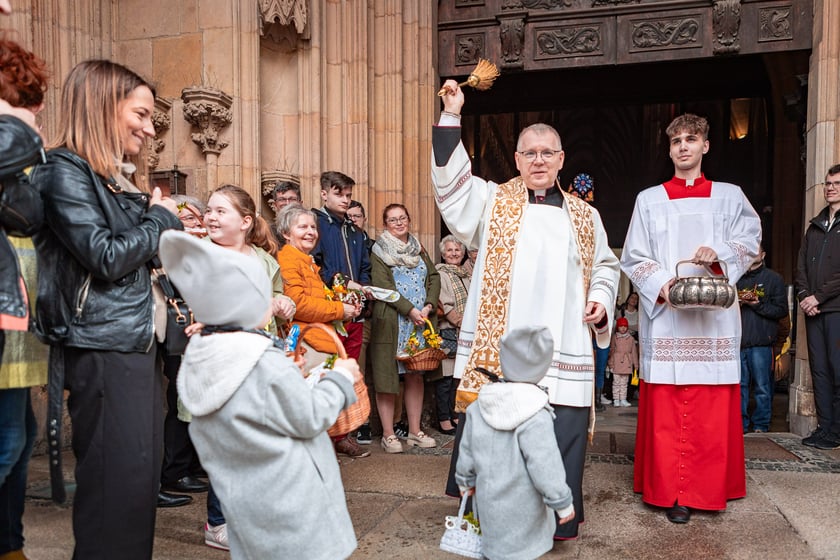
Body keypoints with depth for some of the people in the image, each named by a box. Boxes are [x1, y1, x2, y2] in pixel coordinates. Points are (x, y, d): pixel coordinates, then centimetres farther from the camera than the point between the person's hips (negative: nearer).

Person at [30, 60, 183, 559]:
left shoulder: (120, 179, 17)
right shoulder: (64, 171, -8)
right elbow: (106, 257, -17)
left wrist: (171, 233, 10)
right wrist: (161, 220, -4)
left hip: (139, 347, 9)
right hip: (102, 352, -9)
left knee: (144, 479, 13)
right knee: (117, 486, -4)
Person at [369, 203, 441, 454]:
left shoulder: (418, 248, 18)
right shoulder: (379, 250, 0)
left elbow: (434, 277, 10)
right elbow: (383, 285, -11)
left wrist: (429, 306, -7)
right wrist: (410, 310, -18)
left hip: (421, 319, 5)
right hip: (391, 321, -5)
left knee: (416, 375, 8)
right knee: (387, 375, -2)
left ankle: (415, 432, 16)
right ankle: (388, 434, 5)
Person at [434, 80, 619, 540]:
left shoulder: (584, 215, 16)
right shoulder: (492, 202, 9)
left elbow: (605, 265, 24)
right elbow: (451, 180, -4)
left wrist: (601, 300, 5)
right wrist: (451, 117, -10)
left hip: (563, 351, 2)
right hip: (497, 348, -2)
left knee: (560, 435, 4)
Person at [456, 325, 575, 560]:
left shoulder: (479, 406, -4)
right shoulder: (535, 416, -24)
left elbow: (466, 451, 5)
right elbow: (545, 467, -21)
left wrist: (466, 481, 22)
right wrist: (563, 503, -8)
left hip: (487, 500, 6)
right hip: (520, 511, -6)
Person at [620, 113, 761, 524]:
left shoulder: (728, 196, 14)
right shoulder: (649, 199, 11)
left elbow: (750, 239, 5)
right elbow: (633, 257, 6)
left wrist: (719, 252, -15)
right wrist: (660, 285, -11)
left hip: (713, 315, 1)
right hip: (664, 314, -1)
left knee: (712, 408, 0)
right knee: (666, 408, -3)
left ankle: (709, 486, 14)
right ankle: (672, 492, 6)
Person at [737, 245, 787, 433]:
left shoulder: (773, 278, 5)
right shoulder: (737, 278, 17)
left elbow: (782, 310, -1)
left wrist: (758, 305, -13)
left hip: (761, 342, -3)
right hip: (738, 340, 4)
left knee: (762, 386, -1)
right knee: (740, 385, 5)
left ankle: (761, 425, 9)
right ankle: (740, 424, 13)